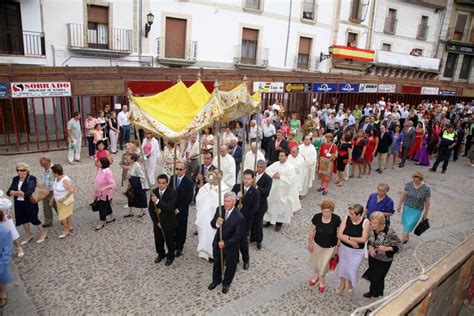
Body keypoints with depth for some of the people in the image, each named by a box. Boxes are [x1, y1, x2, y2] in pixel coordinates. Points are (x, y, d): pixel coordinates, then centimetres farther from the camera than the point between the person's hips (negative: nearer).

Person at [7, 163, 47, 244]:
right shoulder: (15, 179, 5)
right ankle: (28, 236, 34)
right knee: (24, 219, 16)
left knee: (34, 219, 3)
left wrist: (16, 193, -29)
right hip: (18, 203, 6)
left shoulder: (31, 179, -13)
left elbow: (30, 191, -24)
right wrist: (13, 193, -25)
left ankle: (43, 234, 23)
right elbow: (9, 191, -2)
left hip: (30, 203, -6)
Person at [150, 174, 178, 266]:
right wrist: (156, 222, -6)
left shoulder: (172, 192, -19)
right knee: (158, 240, 19)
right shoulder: (154, 192, -6)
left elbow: (170, 207, -30)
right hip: (157, 222, 4)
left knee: (170, 241, 13)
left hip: (169, 223, -3)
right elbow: (151, 209, -1)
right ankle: (161, 254, 46)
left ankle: (170, 256, 40)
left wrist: (158, 201, -39)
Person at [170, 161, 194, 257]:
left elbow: (189, 198, -14)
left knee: (181, 229, 10)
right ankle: (175, 243, 33)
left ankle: (179, 248, 28)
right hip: (171, 209, 4)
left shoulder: (189, 182, -13)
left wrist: (179, 209, -14)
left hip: (182, 211, -4)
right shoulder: (172, 178, 2)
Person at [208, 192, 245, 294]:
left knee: (230, 266, 19)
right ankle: (216, 280, 51)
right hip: (217, 243, 4)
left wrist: (225, 243, -23)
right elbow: (212, 224, -5)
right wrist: (216, 223, -28)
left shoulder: (239, 217, -26)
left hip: (231, 246, -4)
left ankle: (226, 283, 45)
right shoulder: (219, 209, -12)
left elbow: (238, 236, -21)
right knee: (217, 263, 25)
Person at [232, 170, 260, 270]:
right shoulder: (236, 187, -2)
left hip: (245, 220, -2)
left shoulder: (255, 192, -9)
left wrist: (243, 217, -14)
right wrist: (236, 198, -25)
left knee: (243, 241, 5)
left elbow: (255, 209, -12)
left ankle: (246, 260, 29)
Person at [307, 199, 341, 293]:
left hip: (330, 246, -2)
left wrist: (337, 246, -7)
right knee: (316, 261, 24)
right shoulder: (317, 217, -22)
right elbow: (312, 230, -9)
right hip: (317, 244, 2)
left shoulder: (336, 219, -25)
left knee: (324, 264, 13)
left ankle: (322, 280, 44)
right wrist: (310, 243, -3)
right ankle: (316, 275, 55)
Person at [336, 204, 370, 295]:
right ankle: (342, 285, 49)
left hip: (357, 251, -2)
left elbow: (364, 239, -24)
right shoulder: (346, 218, -17)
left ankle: (350, 285, 47)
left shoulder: (365, 222, -22)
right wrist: (350, 242, -27)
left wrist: (348, 237, -22)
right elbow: (339, 234, -18)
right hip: (344, 248, 2)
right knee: (342, 267, 21)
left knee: (352, 270, 12)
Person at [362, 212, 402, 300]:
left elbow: (399, 245, -18)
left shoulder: (389, 232, -29)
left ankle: (374, 295, 35)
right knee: (372, 276, 23)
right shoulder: (371, 229, -14)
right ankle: (373, 292, 49)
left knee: (377, 278, 10)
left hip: (384, 260, -5)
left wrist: (387, 248, -32)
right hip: (372, 257, 5)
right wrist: (370, 247, -16)